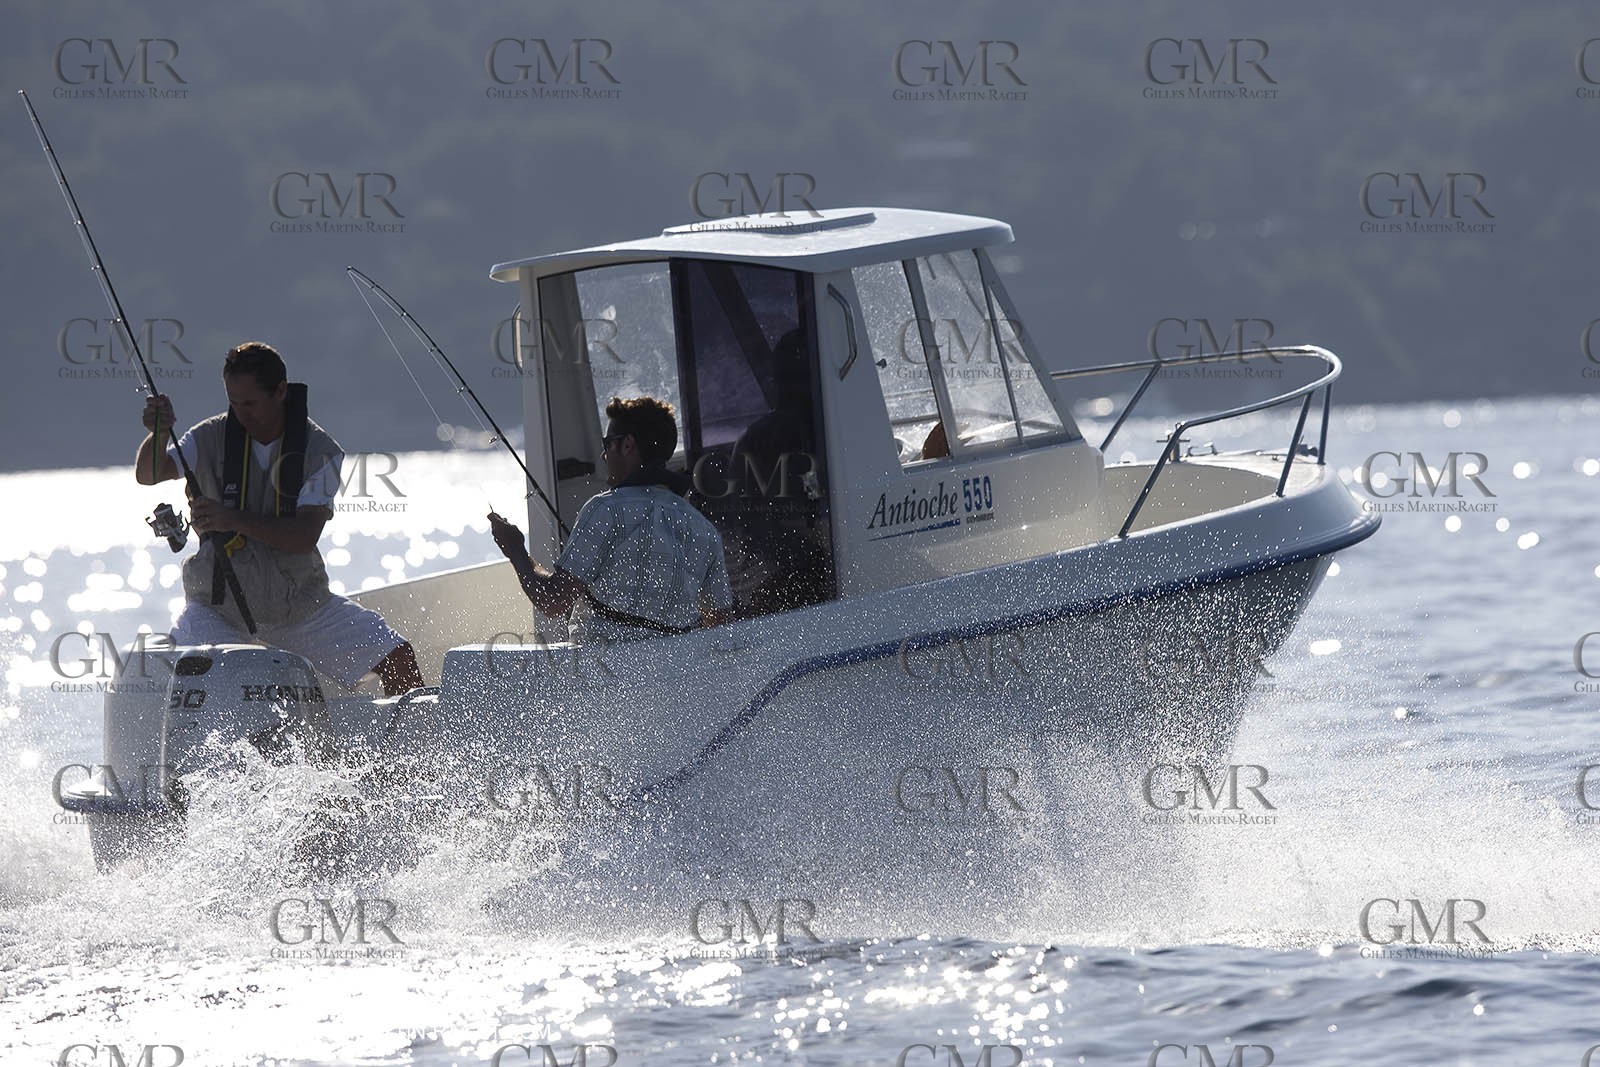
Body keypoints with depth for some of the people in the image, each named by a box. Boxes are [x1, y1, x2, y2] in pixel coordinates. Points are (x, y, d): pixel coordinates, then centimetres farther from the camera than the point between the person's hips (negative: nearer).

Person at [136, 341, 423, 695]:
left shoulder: (320, 450, -10)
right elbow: (148, 475, -20)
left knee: (400, 660, -5)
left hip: (300, 601, 1)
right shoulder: (213, 437, -8)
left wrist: (233, 520, -36)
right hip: (218, 605, -1)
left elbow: (305, 536, -21)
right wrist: (158, 435, -42)